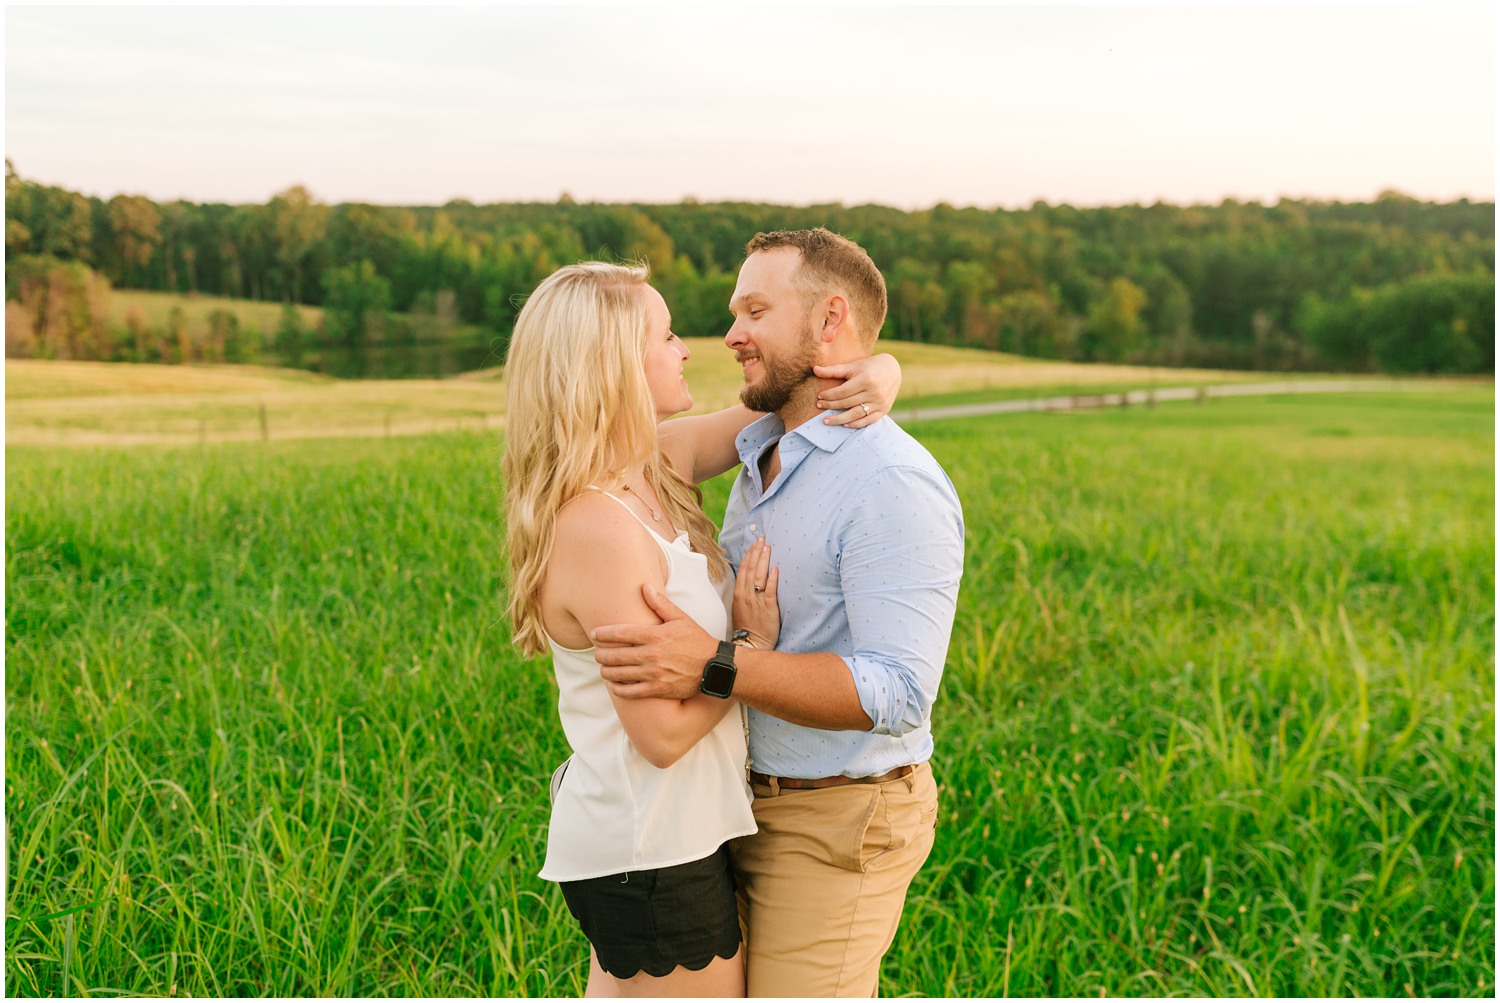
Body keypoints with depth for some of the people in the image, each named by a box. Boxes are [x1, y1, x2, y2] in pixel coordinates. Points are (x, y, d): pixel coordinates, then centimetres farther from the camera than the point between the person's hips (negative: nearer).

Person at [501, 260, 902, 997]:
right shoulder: (598, 529, -25)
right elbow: (663, 732, -23)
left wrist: (881, 372, -9)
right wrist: (754, 641, -12)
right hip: (651, 849, -9)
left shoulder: (663, 461, 0)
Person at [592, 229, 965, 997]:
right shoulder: (763, 458, 9)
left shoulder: (895, 484, -20)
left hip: (836, 824, -8)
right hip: (749, 804, 9)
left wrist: (712, 669, -34)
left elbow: (897, 693, -28)